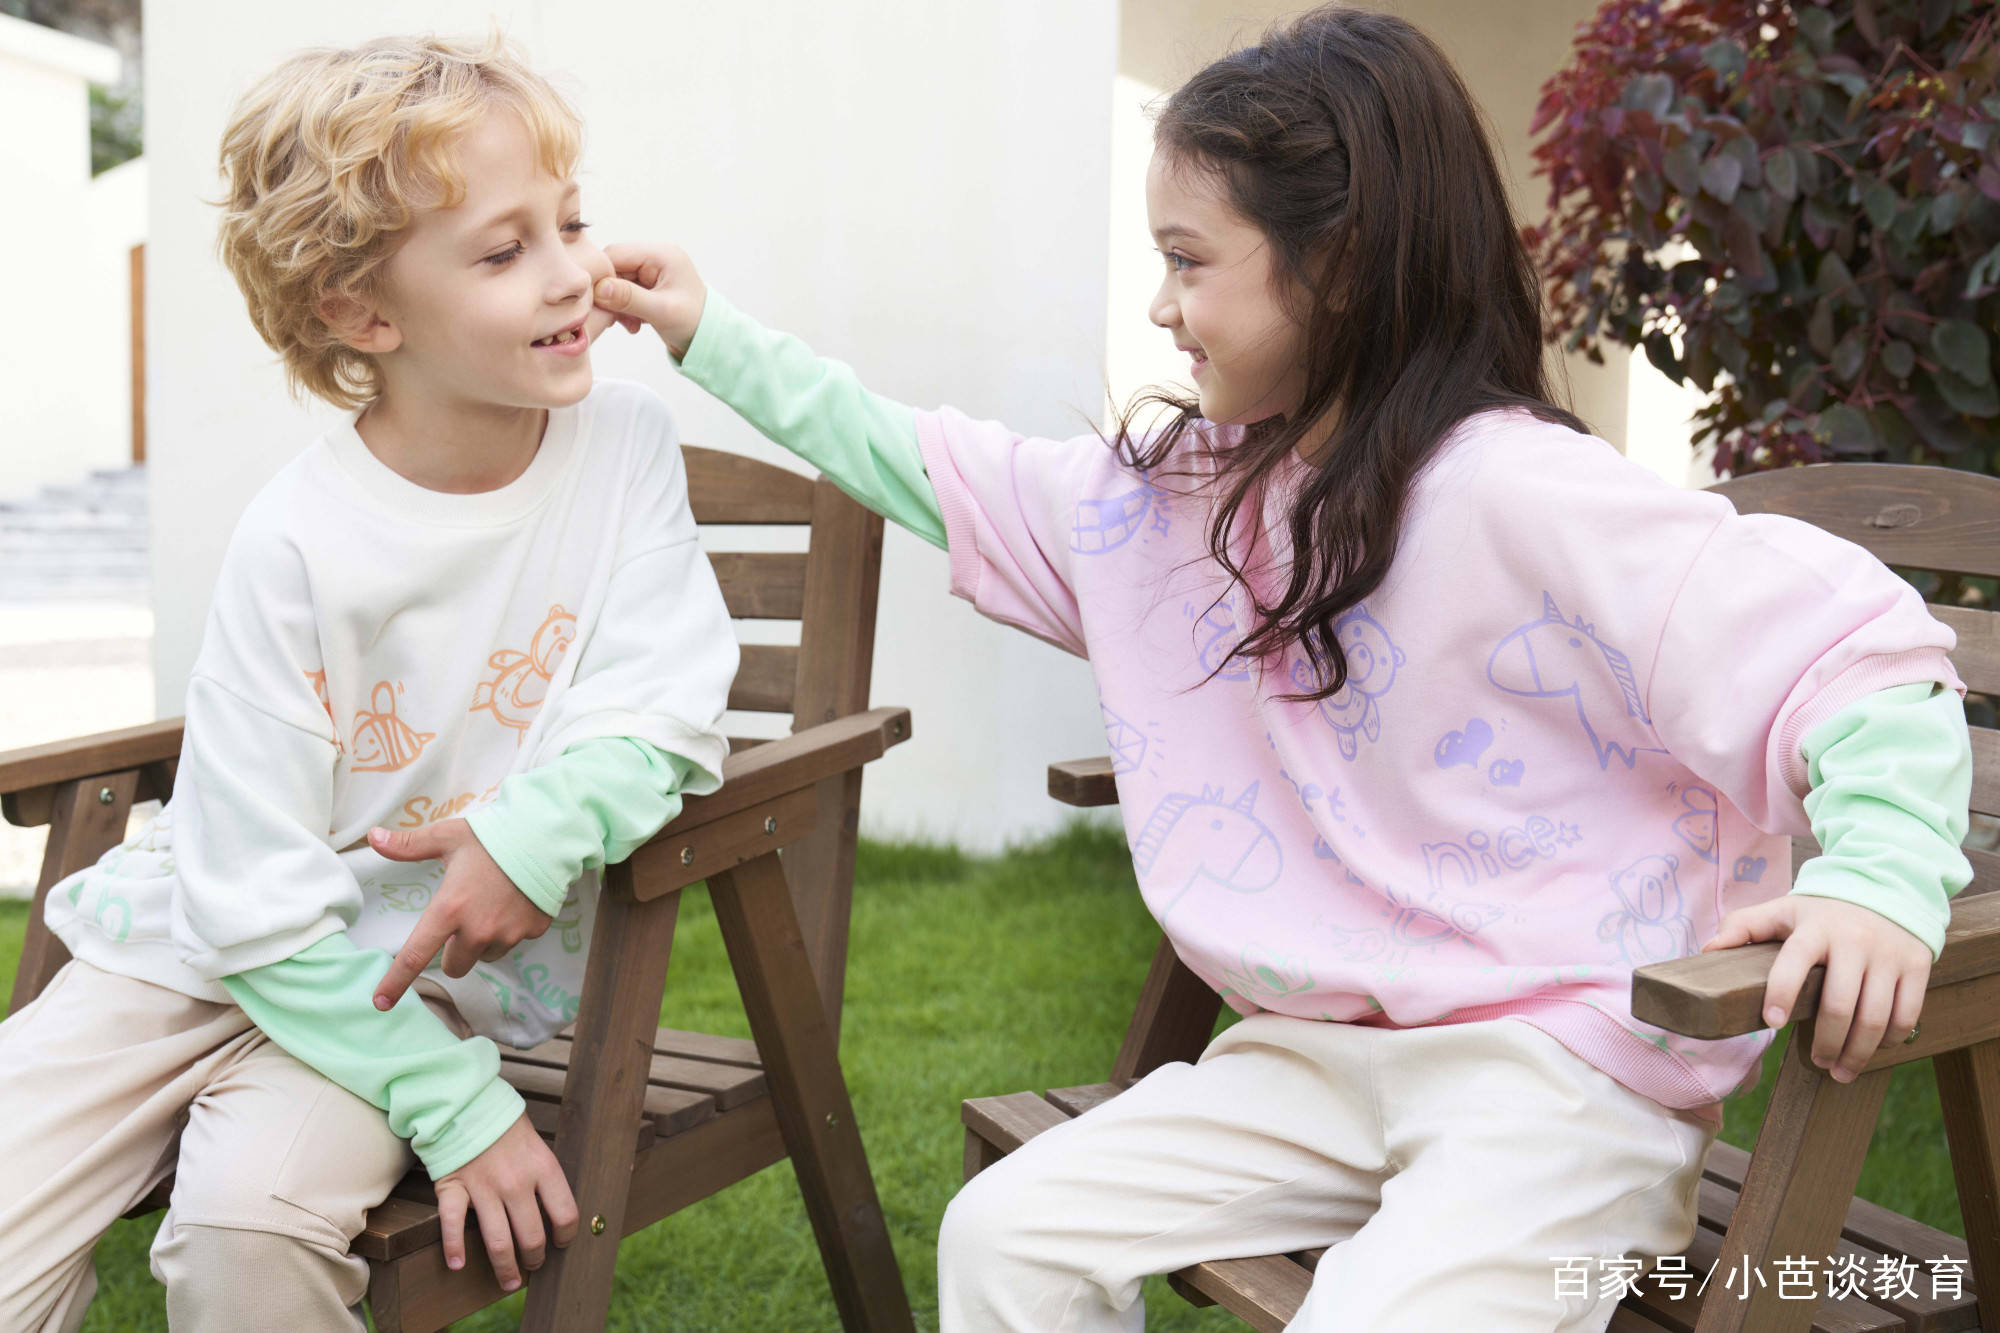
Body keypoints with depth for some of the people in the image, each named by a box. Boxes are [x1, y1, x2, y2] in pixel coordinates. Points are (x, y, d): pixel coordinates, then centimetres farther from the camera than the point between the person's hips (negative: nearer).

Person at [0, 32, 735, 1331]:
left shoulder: (623, 439, -9)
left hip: (436, 970, 0)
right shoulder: (299, 543, -17)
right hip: (220, 953, 0)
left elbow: (667, 703, -13)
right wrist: (456, 1105, -20)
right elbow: (257, 906, -16)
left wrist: (540, 829, -33)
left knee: (251, 1217, -27)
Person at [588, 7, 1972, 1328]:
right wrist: (718, 338, 18)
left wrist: (1882, 870, -33)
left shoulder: (1518, 496, -17)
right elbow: (938, 475, 16)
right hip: (1318, 1056, 7)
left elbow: (1854, 638, -18)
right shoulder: (1173, 493, 6)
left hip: (1560, 1066, -7)